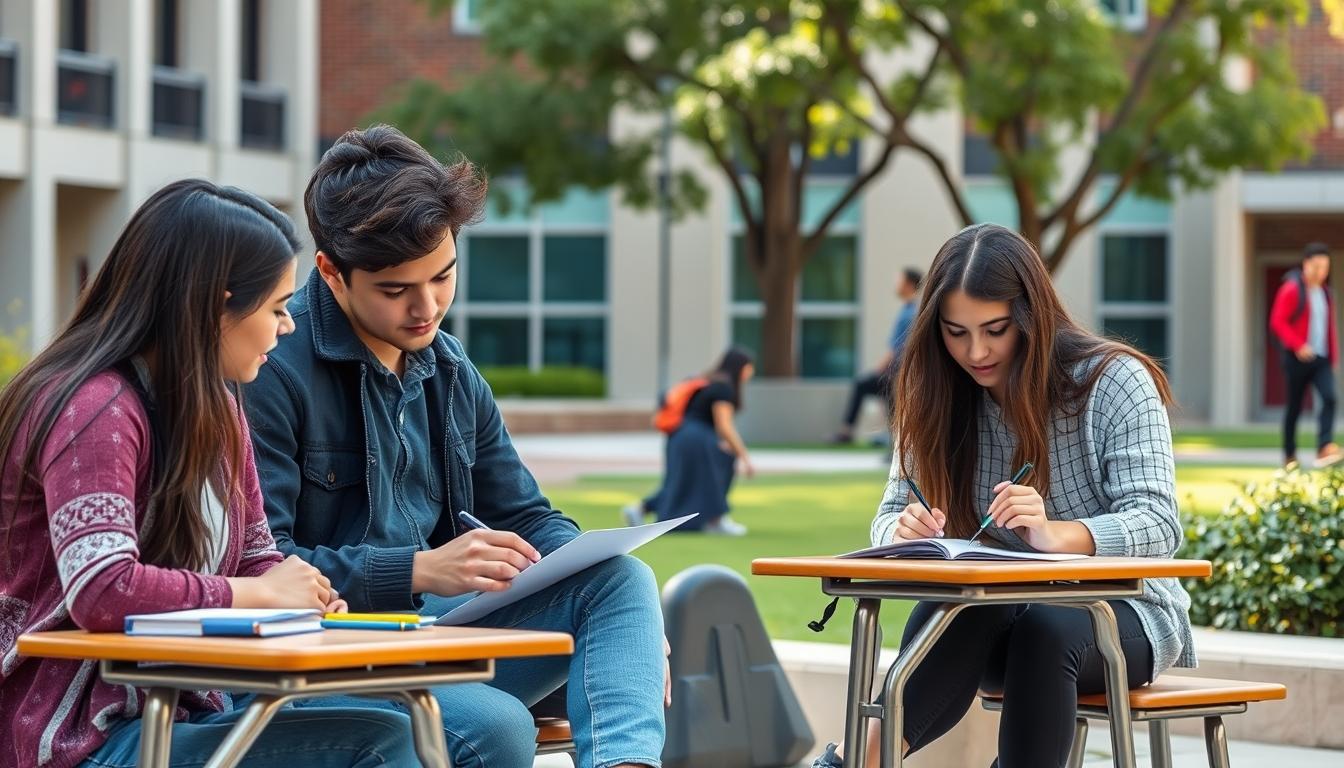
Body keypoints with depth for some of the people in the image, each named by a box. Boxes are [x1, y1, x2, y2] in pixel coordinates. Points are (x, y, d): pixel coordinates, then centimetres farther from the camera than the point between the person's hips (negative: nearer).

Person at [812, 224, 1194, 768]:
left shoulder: (1114, 381, -11)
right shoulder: (940, 397, 1)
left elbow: (1158, 526, -19)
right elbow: (890, 517, 1)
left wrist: (1053, 533, -38)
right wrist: (907, 532, -25)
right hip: (1003, 616, 3)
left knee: (1044, 631, -37)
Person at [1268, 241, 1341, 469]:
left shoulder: (1325, 293, 15)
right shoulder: (1292, 290, -5)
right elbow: (1277, 322, -12)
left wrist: (1333, 357, 17)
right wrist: (1298, 345, -21)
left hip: (1321, 358, 5)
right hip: (1299, 357, -5)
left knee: (1329, 398, -18)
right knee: (1294, 407, 3)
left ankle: (1325, 448, -27)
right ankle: (1289, 456, 15)